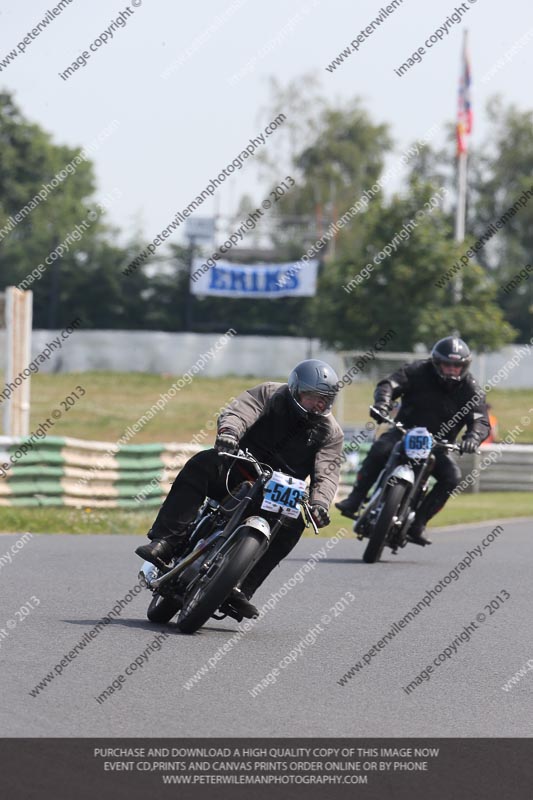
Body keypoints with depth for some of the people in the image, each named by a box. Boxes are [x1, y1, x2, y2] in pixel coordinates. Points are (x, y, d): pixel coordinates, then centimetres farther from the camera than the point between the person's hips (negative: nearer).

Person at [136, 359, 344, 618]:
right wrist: (227, 432, -43)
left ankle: (242, 588, -28)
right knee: (202, 464, -30)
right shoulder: (270, 394, -2)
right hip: (240, 474, -1)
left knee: (295, 521, -30)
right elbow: (238, 412, -18)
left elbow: (327, 472, -12)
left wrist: (320, 503, -33)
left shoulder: (330, 432, 1)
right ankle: (164, 542, -38)